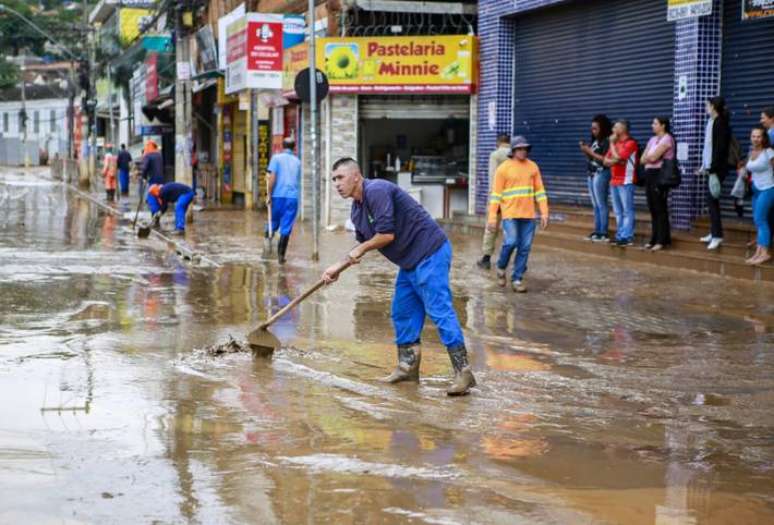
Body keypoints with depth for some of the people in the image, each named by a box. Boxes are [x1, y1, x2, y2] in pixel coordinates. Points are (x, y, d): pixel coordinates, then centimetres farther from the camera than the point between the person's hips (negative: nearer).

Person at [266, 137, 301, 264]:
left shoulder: (277, 158, 1)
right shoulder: (297, 161, 13)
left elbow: (272, 177, -8)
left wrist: (269, 194, -5)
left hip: (278, 195, -2)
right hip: (293, 197, 2)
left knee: (274, 221, 17)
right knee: (286, 228, 2)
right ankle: (281, 255, 0)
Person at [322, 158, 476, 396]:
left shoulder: (376, 191, -18)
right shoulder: (357, 210, 13)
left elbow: (386, 234, -22)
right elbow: (363, 243, 26)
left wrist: (361, 249, -6)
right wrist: (337, 268, 21)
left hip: (430, 253, -11)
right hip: (410, 261, 11)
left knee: (439, 310, -14)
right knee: (402, 313, 13)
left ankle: (463, 372, -15)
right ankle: (408, 366, 23)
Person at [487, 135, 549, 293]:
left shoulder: (533, 167, 8)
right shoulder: (503, 168, -2)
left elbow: (540, 191, 10)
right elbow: (496, 194, -3)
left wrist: (544, 213, 3)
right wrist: (492, 217, -9)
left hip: (528, 215, 4)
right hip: (510, 213, -3)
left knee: (525, 247, 0)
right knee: (511, 242, -17)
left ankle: (517, 280, 10)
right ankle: (501, 267, 12)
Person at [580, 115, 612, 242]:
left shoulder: (607, 141, -12)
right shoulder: (594, 141, 13)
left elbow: (605, 159, -19)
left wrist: (590, 152, -14)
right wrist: (585, 151, 1)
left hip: (601, 174, -9)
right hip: (592, 174, 9)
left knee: (601, 204, -8)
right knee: (595, 205, 11)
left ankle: (603, 233, -8)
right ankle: (597, 231, 16)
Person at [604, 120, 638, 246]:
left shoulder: (630, 143, -9)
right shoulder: (615, 143, 17)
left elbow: (617, 157, -19)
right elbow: (606, 161, 12)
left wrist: (612, 143, -6)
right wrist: (615, 161, -9)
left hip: (625, 182, -8)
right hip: (614, 181, 8)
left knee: (627, 211, -7)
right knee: (618, 212, 10)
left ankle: (627, 237, -8)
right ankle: (620, 235, 14)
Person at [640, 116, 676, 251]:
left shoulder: (667, 139, -9)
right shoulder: (652, 139, 17)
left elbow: (653, 157, -16)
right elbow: (642, 160, 12)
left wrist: (648, 157, 4)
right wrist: (650, 158, -7)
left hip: (660, 174, -8)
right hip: (650, 174, 8)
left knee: (660, 208, -7)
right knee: (652, 208, 9)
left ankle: (662, 240, -4)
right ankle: (655, 238, 14)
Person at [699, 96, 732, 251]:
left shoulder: (720, 123, -14)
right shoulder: (712, 122, 12)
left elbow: (720, 148, -19)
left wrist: (713, 169, -21)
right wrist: (705, 166, 17)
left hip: (717, 168, -9)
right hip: (711, 166, 9)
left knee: (712, 200, -9)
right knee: (711, 200, 12)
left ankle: (717, 236, -7)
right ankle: (714, 232, 19)